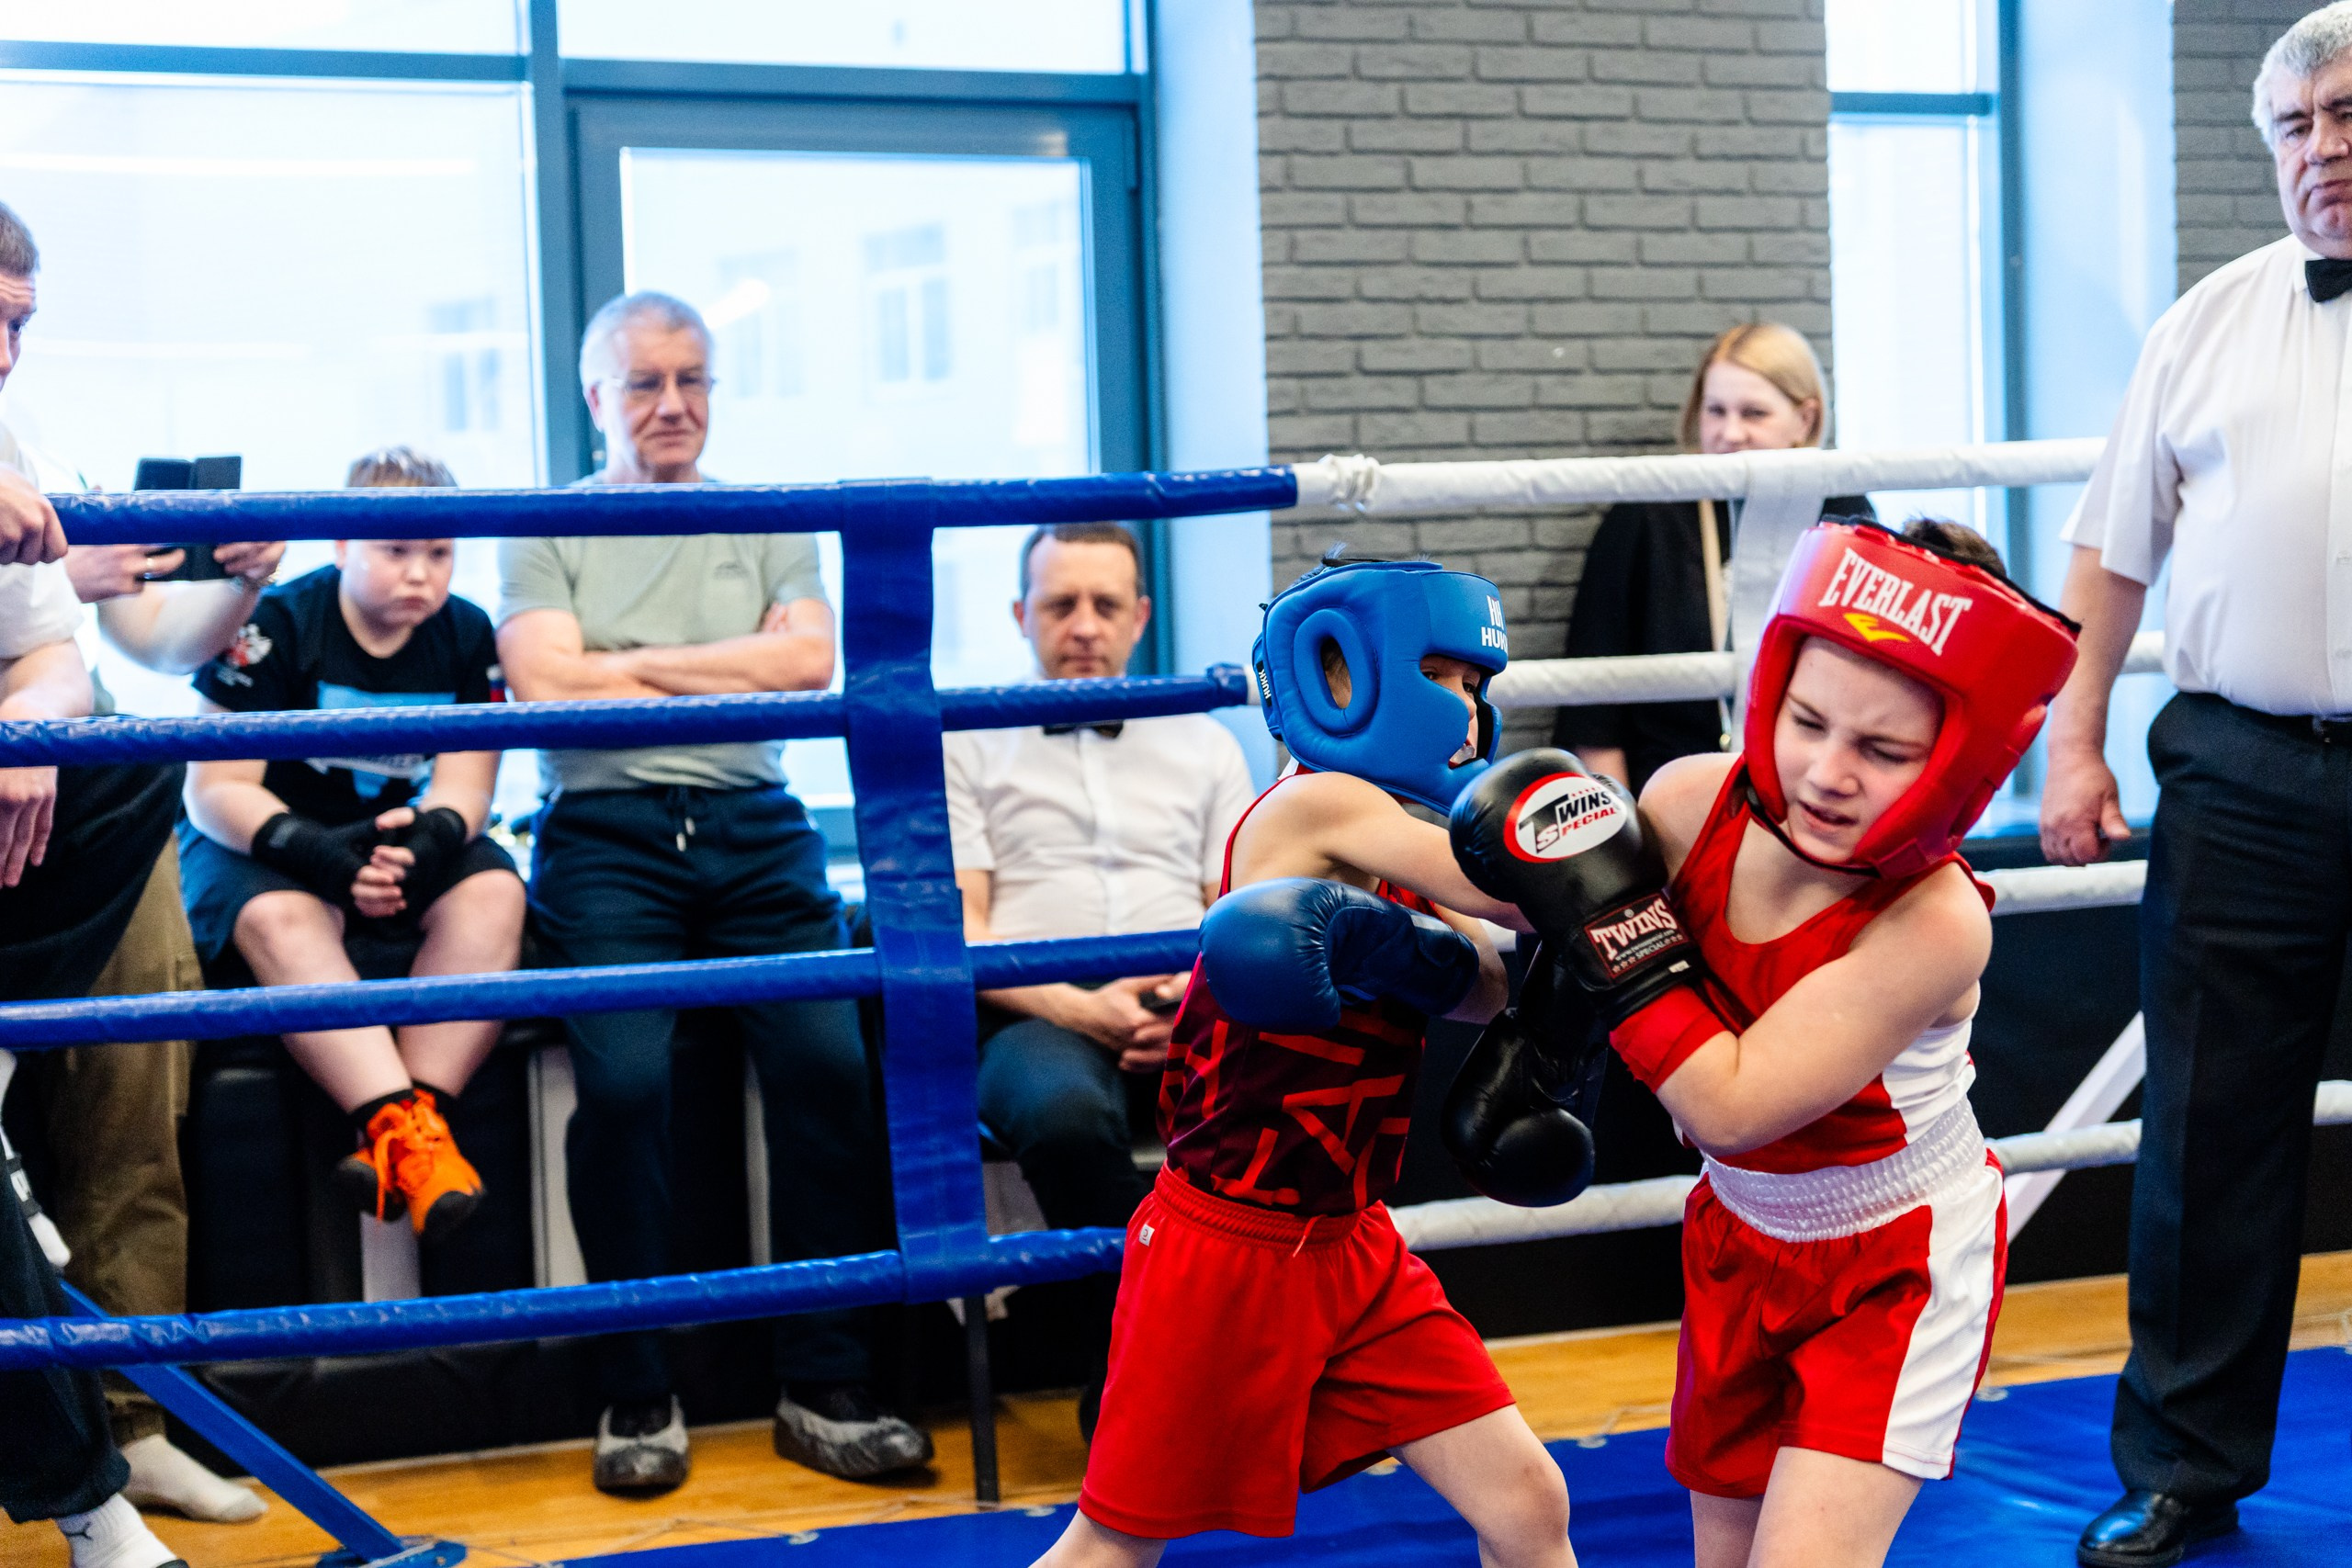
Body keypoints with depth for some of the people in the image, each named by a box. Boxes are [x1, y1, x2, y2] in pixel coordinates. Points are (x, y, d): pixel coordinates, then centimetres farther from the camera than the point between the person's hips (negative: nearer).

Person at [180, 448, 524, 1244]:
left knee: (492, 892, -26)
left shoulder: (465, 635, 1)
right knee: (279, 916, -37)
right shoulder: (276, 625, -12)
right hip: (262, 843, -4)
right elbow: (215, 789, -15)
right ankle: (398, 1122, -49)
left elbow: (465, 788, -3)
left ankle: (413, 1119, -38)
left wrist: (432, 834, -29)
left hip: (402, 841, 4)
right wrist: (312, 849, -33)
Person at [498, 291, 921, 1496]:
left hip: (756, 832, 2)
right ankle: (636, 1396, -9)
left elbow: (811, 660, 2)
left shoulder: (767, 523, 18)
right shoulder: (547, 530, 12)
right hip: (606, 837, -2)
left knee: (832, 1063, -17)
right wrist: (737, 675, 1)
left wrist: (639, 661, -1)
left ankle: (826, 1390, -7)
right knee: (624, 1079, -23)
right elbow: (546, 680, -4)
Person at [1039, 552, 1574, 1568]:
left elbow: (1492, 984, -10)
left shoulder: (1396, 859, 9)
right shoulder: (1315, 804, -16)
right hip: (1226, 1249, -8)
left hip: (1351, 1250, 8)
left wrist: (1394, 945, -28)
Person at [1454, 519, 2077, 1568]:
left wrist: (1612, 917, -32)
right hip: (1741, 1237, 5)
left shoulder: (1935, 923, -31)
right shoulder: (1691, 803, -18)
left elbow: (1729, 1106, -33)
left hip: (1898, 1266, -5)